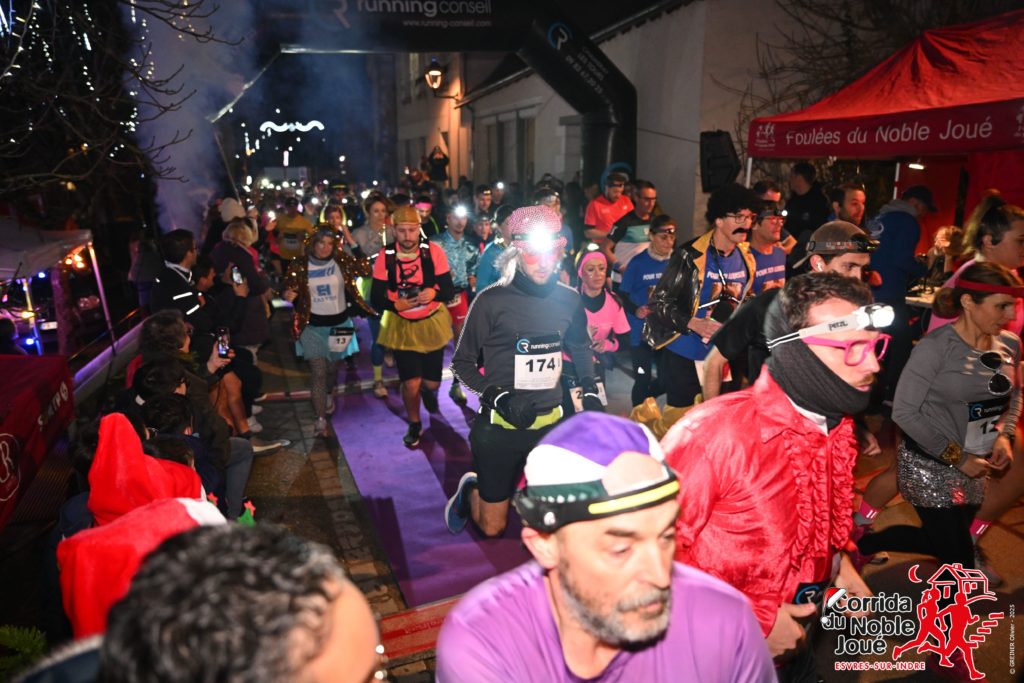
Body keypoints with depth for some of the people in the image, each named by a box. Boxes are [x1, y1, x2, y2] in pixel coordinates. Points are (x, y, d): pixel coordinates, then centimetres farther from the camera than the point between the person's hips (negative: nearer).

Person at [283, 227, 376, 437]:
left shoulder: (341, 261, -5)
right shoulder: (299, 266, -6)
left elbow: (365, 271, -12)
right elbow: (290, 290, 2)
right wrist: (289, 296, -19)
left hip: (339, 324, 2)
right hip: (313, 326, -1)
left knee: (332, 368, 18)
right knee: (318, 371, -8)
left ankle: (329, 395, 50)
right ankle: (321, 419, -3)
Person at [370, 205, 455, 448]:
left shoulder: (433, 251, -16)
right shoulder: (385, 256, -15)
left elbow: (449, 291, -14)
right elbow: (376, 298, -12)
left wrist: (434, 293, -36)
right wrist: (396, 304, -32)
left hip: (432, 323, 1)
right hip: (401, 326, -1)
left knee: (431, 382, 11)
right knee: (411, 383, -9)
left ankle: (428, 390, 52)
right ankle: (414, 425, 22)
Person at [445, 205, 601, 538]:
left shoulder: (568, 298, 0)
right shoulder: (492, 301, -13)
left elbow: (580, 347, 19)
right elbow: (462, 363, -6)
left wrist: (590, 391, 5)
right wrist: (498, 398, -19)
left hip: (550, 423, 4)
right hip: (500, 427, -3)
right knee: (493, 527, 10)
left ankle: (520, 481, 39)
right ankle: (471, 491, 41)